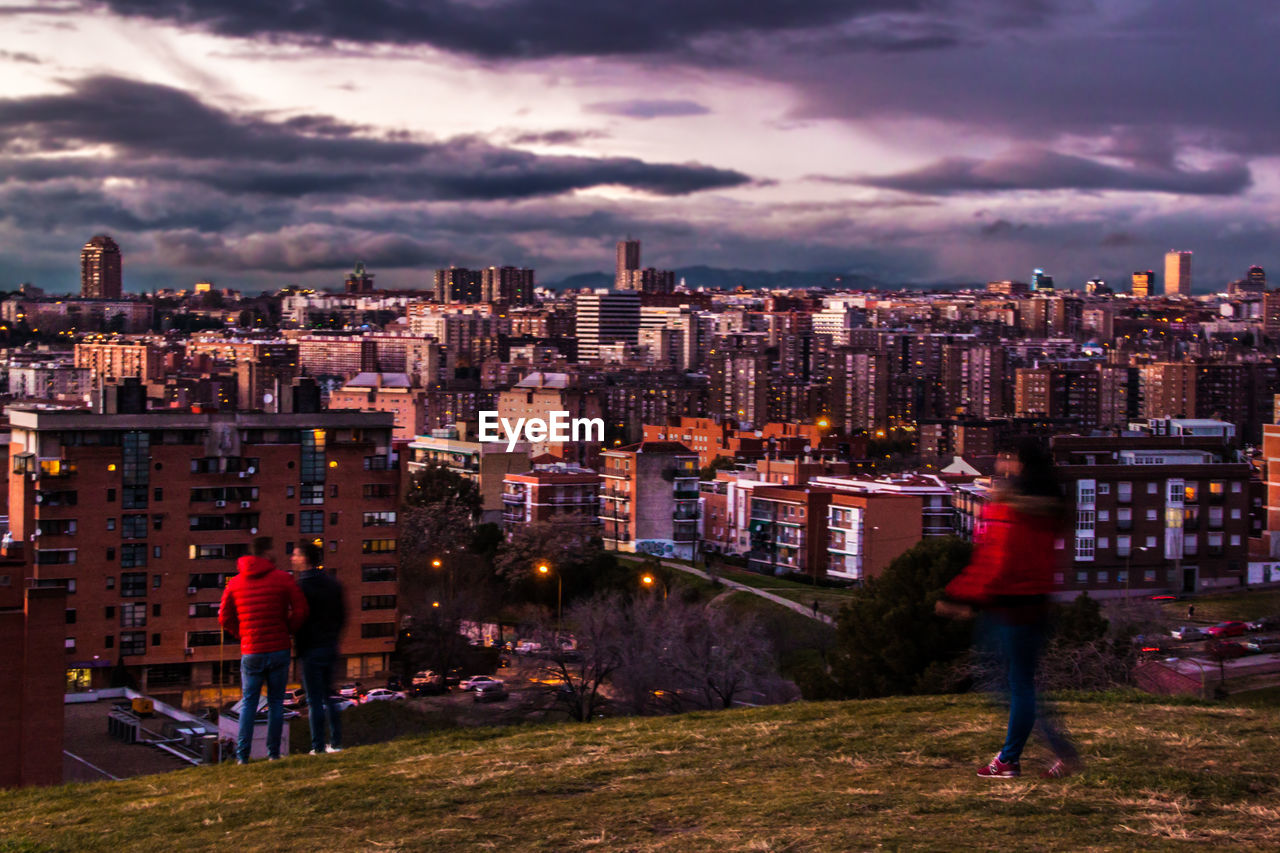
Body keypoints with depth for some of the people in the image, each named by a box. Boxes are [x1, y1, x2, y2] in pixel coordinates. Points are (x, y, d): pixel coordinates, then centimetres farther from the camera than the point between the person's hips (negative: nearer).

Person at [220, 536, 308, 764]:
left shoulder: (235, 583, 4)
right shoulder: (283, 579, -5)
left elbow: (225, 618, 5)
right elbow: (300, 611, -7)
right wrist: (287, 630, 9)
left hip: (251, 652, 2)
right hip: (279, 649, -2)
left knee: (248, 702, 9)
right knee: (276, 702, 9)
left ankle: (242, 754, 0)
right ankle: (273, 752, 8)